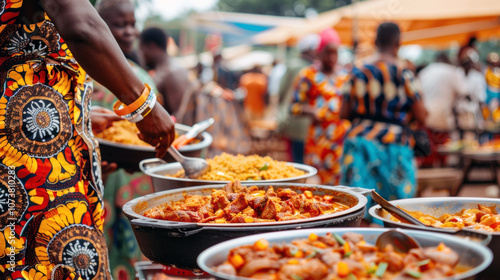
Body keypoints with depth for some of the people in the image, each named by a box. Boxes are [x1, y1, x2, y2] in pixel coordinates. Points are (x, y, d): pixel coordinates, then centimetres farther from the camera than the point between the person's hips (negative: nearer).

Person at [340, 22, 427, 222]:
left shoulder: (358, 70, 4)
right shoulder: (402, 73, -7)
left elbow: (345, 113, 7)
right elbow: (421, 116, -5)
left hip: (359, 140, 4)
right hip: (394, 144, -3)